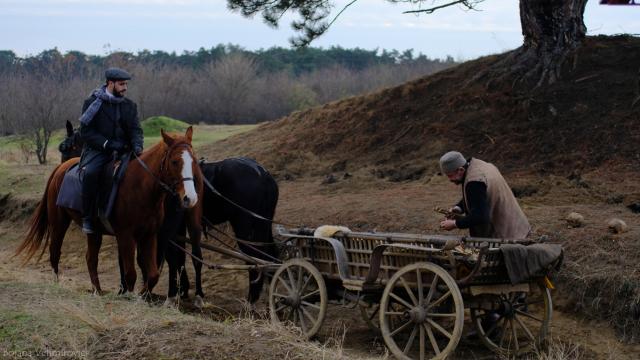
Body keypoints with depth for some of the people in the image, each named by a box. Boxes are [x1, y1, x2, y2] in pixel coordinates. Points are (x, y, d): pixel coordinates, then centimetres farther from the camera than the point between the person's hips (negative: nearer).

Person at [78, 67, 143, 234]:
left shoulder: (130, 105, 12)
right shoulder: (92, 103, -1)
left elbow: (136, 130, 6)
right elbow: (86, 132, -6)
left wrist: (137, 146, -16)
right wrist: (107, 144, -17)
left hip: (123, 150, 4)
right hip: (97, 150, -4)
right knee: (90, 173, -33)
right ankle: (87, 218, -22)